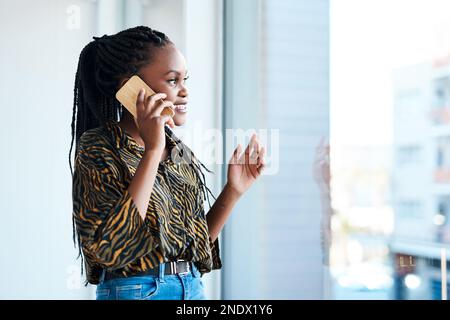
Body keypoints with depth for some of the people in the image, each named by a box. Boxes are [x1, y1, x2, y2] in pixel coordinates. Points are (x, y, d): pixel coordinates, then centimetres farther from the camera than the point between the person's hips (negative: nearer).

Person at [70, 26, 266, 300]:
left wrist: (233, 191, -2)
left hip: (194, 289, 6)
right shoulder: (97, 149, -12)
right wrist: (152, 151, -24)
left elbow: (198, 242, 10)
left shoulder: (180, 151, 6)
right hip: (136, 291, -6)